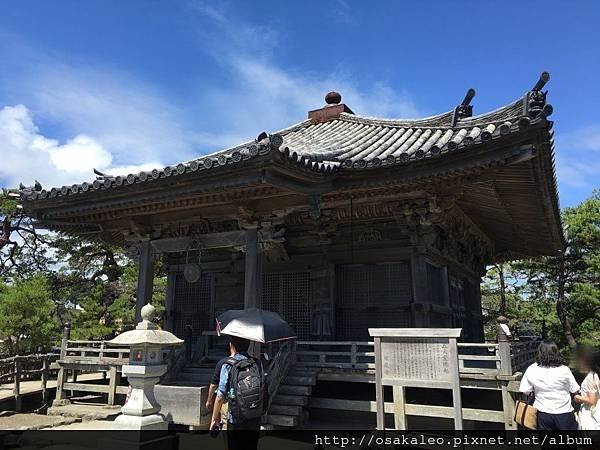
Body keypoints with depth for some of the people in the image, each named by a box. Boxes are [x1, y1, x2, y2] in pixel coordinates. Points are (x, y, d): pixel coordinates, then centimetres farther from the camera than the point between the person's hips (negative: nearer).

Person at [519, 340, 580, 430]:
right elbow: (574, 391, -4)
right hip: (564, 413, -1)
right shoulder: (564, 370, -13)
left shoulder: (531, 370, -11)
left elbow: (525, 391, -8)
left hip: (543, 414, 1)